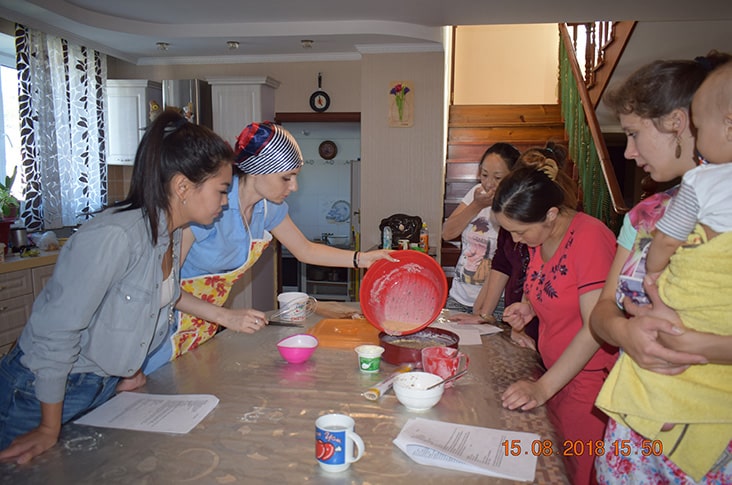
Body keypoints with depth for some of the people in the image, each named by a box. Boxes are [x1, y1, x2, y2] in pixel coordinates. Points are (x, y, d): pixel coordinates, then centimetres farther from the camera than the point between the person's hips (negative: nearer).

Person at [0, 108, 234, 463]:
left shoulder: (173, 234, -4)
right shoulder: (112, 237, -31)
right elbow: (56, 333, -25)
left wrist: (130, 373, 11)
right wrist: (50, 429, -15)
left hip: (106, 387, 7)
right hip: (44, 391, -7)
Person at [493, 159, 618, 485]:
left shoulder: (590, 237, -22)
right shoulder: (539, 238, 3)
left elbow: (596, 327, -24)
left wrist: (543, 387, -25)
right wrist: (529, 308, -1)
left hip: (587, 378, -7)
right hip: (554, 372, 7)